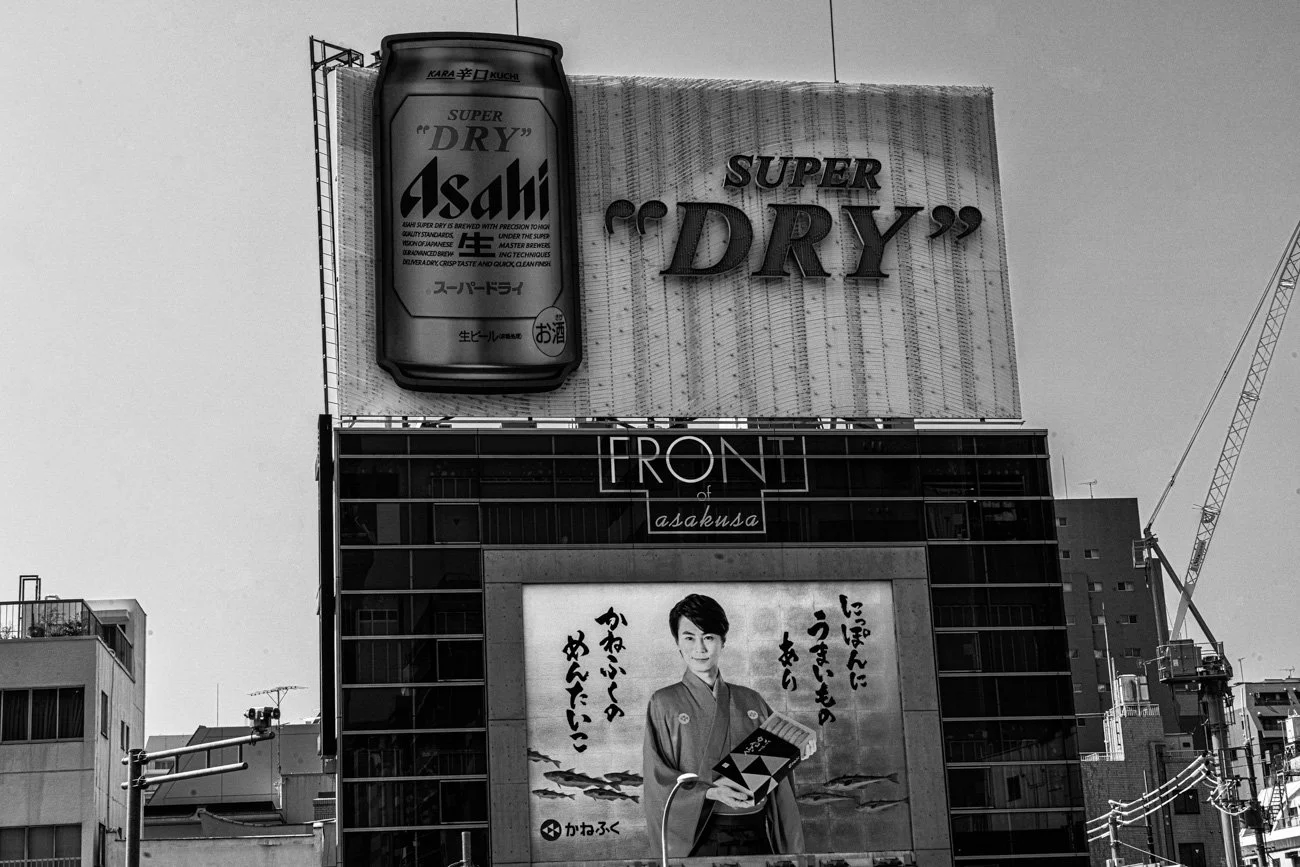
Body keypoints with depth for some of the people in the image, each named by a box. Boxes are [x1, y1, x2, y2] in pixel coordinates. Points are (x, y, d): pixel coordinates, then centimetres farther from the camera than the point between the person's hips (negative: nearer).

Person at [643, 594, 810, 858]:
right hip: (699, 836, -2)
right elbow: (658, 780, -4)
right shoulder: (665, 703, 3)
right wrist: (709, 791, -20)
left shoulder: (752, 702, 11)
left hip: (758, 834, 3)